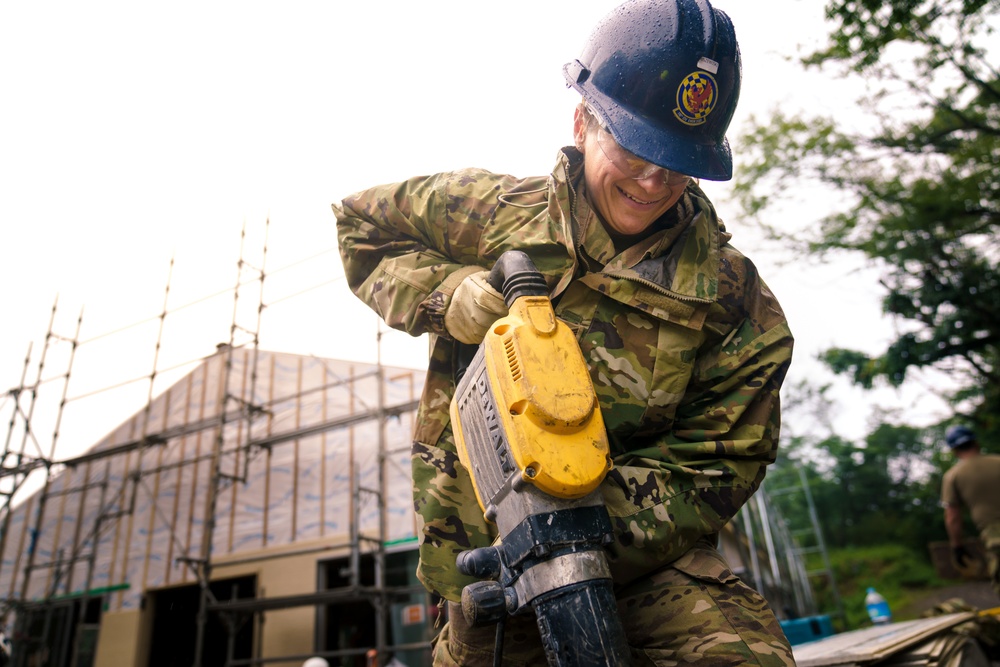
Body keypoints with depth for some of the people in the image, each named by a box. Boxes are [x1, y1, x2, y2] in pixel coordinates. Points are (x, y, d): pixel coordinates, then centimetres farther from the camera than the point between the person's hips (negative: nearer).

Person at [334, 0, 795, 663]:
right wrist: (442, 293, -11)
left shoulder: (733, 300, -7)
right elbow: (361, 224, 9)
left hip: (647, 554, 0)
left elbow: (719, 465, -8)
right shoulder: (495, 211, -4)